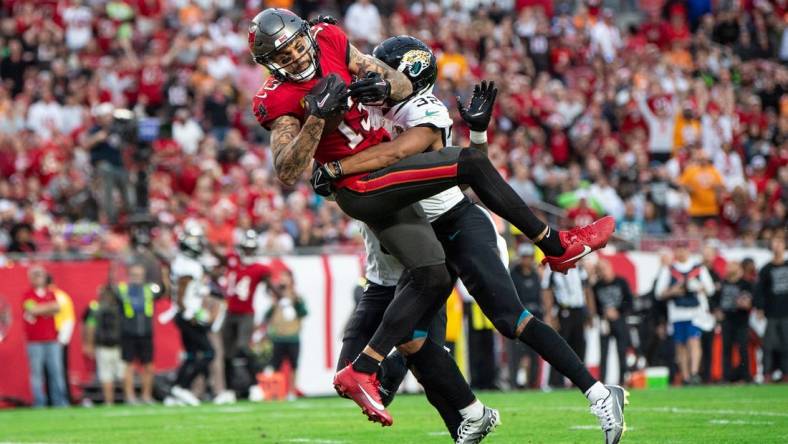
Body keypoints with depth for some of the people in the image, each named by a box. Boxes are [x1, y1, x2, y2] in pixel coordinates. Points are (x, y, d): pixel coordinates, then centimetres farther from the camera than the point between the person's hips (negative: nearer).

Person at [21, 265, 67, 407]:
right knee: (36, 372, -5)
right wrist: (50, 306, -3)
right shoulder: (28, 295, 3)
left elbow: (57, 309, 0)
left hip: (52, 340, 4)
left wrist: (40, 310, -8)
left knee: (56, 371, 1)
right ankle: (39, 404, -3)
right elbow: (33, 309, -14)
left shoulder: (51, 294, 16)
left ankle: (60, 402, 3)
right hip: (35, 341, -4)